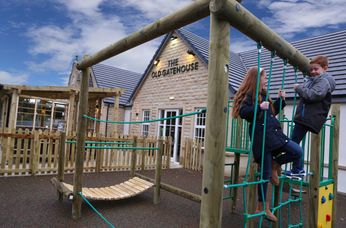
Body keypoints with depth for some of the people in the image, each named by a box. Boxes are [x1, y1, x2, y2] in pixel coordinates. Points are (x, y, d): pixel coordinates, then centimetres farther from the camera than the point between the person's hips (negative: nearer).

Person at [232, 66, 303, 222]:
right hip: (261, 137, -8)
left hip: (274, 134, 8)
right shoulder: (248, 95, -5)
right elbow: (242, 112, -19)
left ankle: (275, 164, 19)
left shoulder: (263, 95, 21)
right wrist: (259, 107, -28)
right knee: (266, 173, -1)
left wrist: (281, 100, 23)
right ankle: (262, 207, 15)